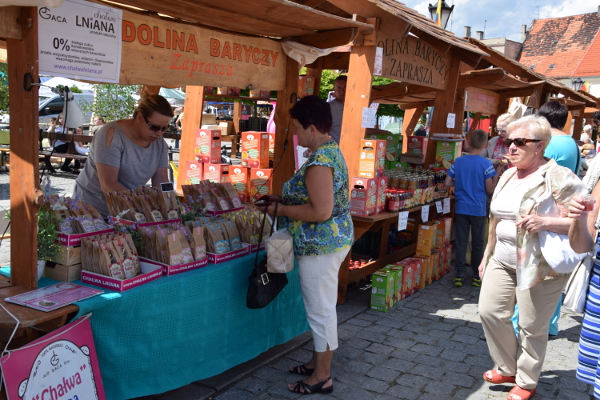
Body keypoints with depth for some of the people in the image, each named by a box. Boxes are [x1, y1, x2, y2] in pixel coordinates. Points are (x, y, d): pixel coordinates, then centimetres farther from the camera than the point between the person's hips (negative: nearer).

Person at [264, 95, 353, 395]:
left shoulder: (319, 162, -23)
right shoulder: (331, 150, 9)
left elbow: (321, 211, -28)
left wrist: (281, 210, -16)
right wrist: (285, 201, 12)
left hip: (321, 245, -11)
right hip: (332, 239, 11)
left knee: (320, 309, 3)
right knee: (321, 307, 20)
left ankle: (322, 377, 18)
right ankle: (318, 362, 36)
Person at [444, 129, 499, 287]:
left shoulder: (459, 161, -1)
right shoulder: (486, 164, -11)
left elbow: (447, 183, 1)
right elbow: (489, 190, -10)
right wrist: (496, 177, 6)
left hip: (461, 208, 2)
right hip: (478, 210, -2)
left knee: (461, 242, 8)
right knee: (478, 244, 10)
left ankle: (459, 275, 10)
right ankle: (477, 276, 19)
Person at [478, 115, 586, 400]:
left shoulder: (558, 178, -14)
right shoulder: (507, 177, 10)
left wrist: (544, 223, -31)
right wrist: (487, 255, 21)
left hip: (539, 266, -7)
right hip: (503, 261, 7)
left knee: (532, 327, 5)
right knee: (490, 312, 8)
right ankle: (507, 368, 30)